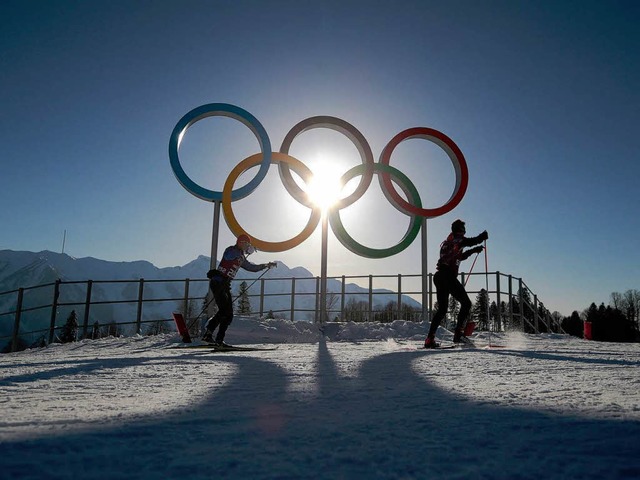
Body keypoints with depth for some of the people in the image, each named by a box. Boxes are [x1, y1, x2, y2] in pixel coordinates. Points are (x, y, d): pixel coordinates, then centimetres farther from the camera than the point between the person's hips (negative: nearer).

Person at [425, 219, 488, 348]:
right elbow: (472, 241, -14)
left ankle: (430, 339, 5)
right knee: (466, 303, -3)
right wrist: (483, 236, 4)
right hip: (448, 276, -9)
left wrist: (473, 251, 40)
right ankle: (458, 333, -13)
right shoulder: (457, 239, 1)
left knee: (442, 309, 12)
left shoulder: (447, 242, 27)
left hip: (439, 277, 9)